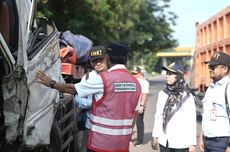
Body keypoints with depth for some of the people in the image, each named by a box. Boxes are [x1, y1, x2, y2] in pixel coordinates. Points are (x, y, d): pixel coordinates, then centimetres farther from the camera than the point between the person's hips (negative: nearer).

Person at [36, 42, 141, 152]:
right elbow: (133, 112, 10)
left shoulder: (102, 79, -13)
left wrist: (51, 83, 10)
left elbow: (72, 89, -4)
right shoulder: (135, 83, 2)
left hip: (101, 143, -5)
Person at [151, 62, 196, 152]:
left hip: (181, 143, -4)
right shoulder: (162, 94, 3)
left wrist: (192, 144, -7)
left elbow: (192, 121, -7)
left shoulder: (187, 96, -8)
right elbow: (158, 116, 10)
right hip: (164, 142, 4)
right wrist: (155, 136, 12)